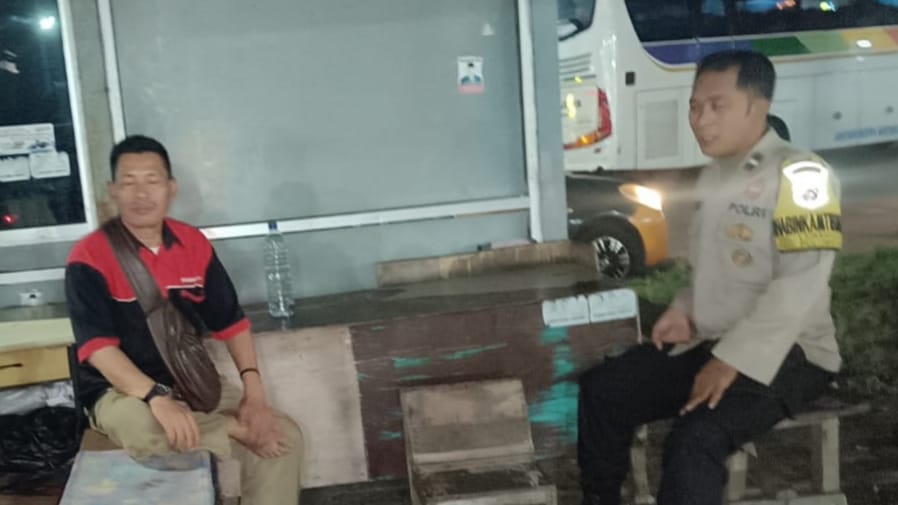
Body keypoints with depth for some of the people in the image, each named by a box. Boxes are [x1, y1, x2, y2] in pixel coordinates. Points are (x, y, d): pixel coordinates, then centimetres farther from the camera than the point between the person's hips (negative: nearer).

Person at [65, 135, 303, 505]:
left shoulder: (194, 244, 2)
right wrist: (156, 398, -37)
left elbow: (230, 321, 6)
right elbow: (99, 347, -22)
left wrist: (253, 387, -9)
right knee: (143, 428, -40)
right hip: (121, 392, -4)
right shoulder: (89, 257, -13)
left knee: (285, 437, -12)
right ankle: (237, 430, -17)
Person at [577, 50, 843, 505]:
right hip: (707, 342, 8)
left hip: (784, 355, -8)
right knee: (598, 391, -2)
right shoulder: (713, 177, 12)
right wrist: (683, 311, 3)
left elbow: (798, 287, -22)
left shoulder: (800, 175, -14)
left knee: (698, 437, -31)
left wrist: (732, 361, -24)